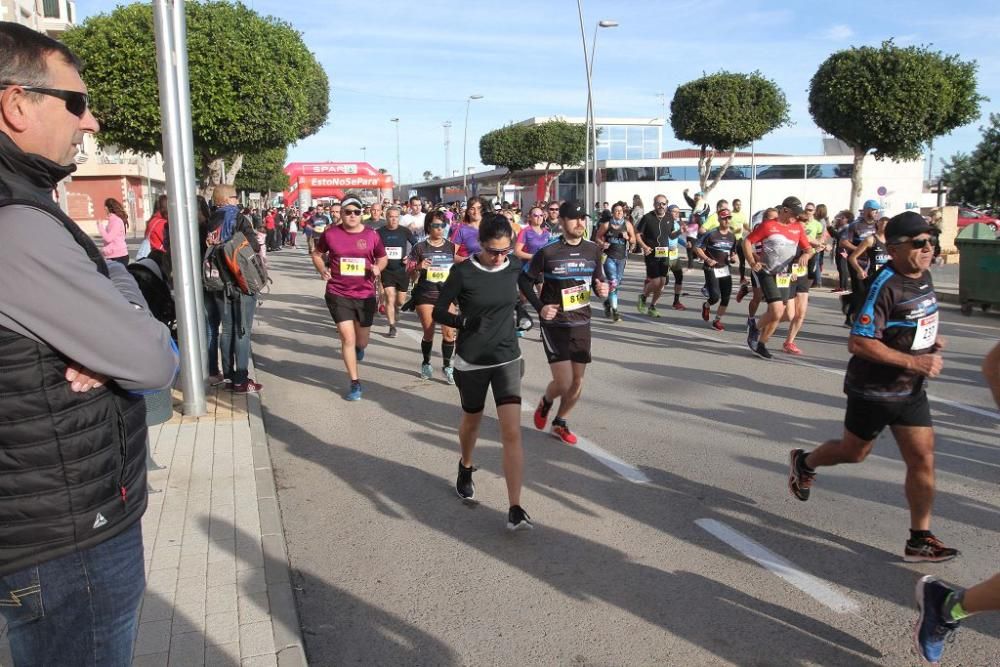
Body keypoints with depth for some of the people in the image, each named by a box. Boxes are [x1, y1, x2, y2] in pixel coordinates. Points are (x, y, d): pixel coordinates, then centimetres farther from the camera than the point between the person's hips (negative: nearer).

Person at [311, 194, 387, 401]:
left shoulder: (372, 235, -3)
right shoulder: (330, 233, -5)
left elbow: (383, 258, 12)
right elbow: (317, 254, 12)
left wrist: (378, 267, -10)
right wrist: (322, 269, -7)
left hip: (365, 295, 2)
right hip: (338, 294, -2)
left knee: (361, 342, 14)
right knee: (347, 338, -6)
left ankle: (358, 346, 54)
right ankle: (355, 383, 8)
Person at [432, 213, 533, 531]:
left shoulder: (514, 266, -3)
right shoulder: (462, 272, -14)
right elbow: (439, 312, -9)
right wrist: (467, 321, -24)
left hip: (507, 359, 2)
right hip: (471, 361, -1)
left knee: (512, 433, -9)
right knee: (472, 421, 20)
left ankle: (515, 509, -6)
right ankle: (466, 468, 52)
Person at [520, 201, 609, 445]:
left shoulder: (593, 250, 1)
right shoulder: (548, 252, -12)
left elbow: (599, 280, 12)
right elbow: (524, 280, -2)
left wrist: (602, 290, -11)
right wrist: (540, 307, -12)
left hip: (582, 324, 5)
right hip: (555, 325, -5)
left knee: (577, 382, 10)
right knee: (563, 383, -11)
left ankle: (560, 423, 33)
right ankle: (545, 402, 25)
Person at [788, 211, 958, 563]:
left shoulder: (923, 276, 4)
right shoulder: (885, 286, -23)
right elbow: (858, 342, -27)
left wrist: (929, 339, 5)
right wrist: (912, 361, -27)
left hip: (911, 390, 7)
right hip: (873, 390, -7)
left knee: (923, 459, 3)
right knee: (853, 452, 12)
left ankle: (920, 539, 14)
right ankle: (804, 462, 42)